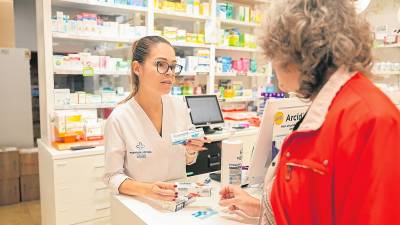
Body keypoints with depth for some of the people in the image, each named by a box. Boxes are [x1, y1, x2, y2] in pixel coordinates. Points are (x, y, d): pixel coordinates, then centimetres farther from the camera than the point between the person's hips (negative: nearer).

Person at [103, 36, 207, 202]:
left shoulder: (180, 106, -4)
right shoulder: (119, 119, -15)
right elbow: (113, 176, -9)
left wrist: (191, 151, -12)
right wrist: (146, 189, -24)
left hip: (179, 199, 2)